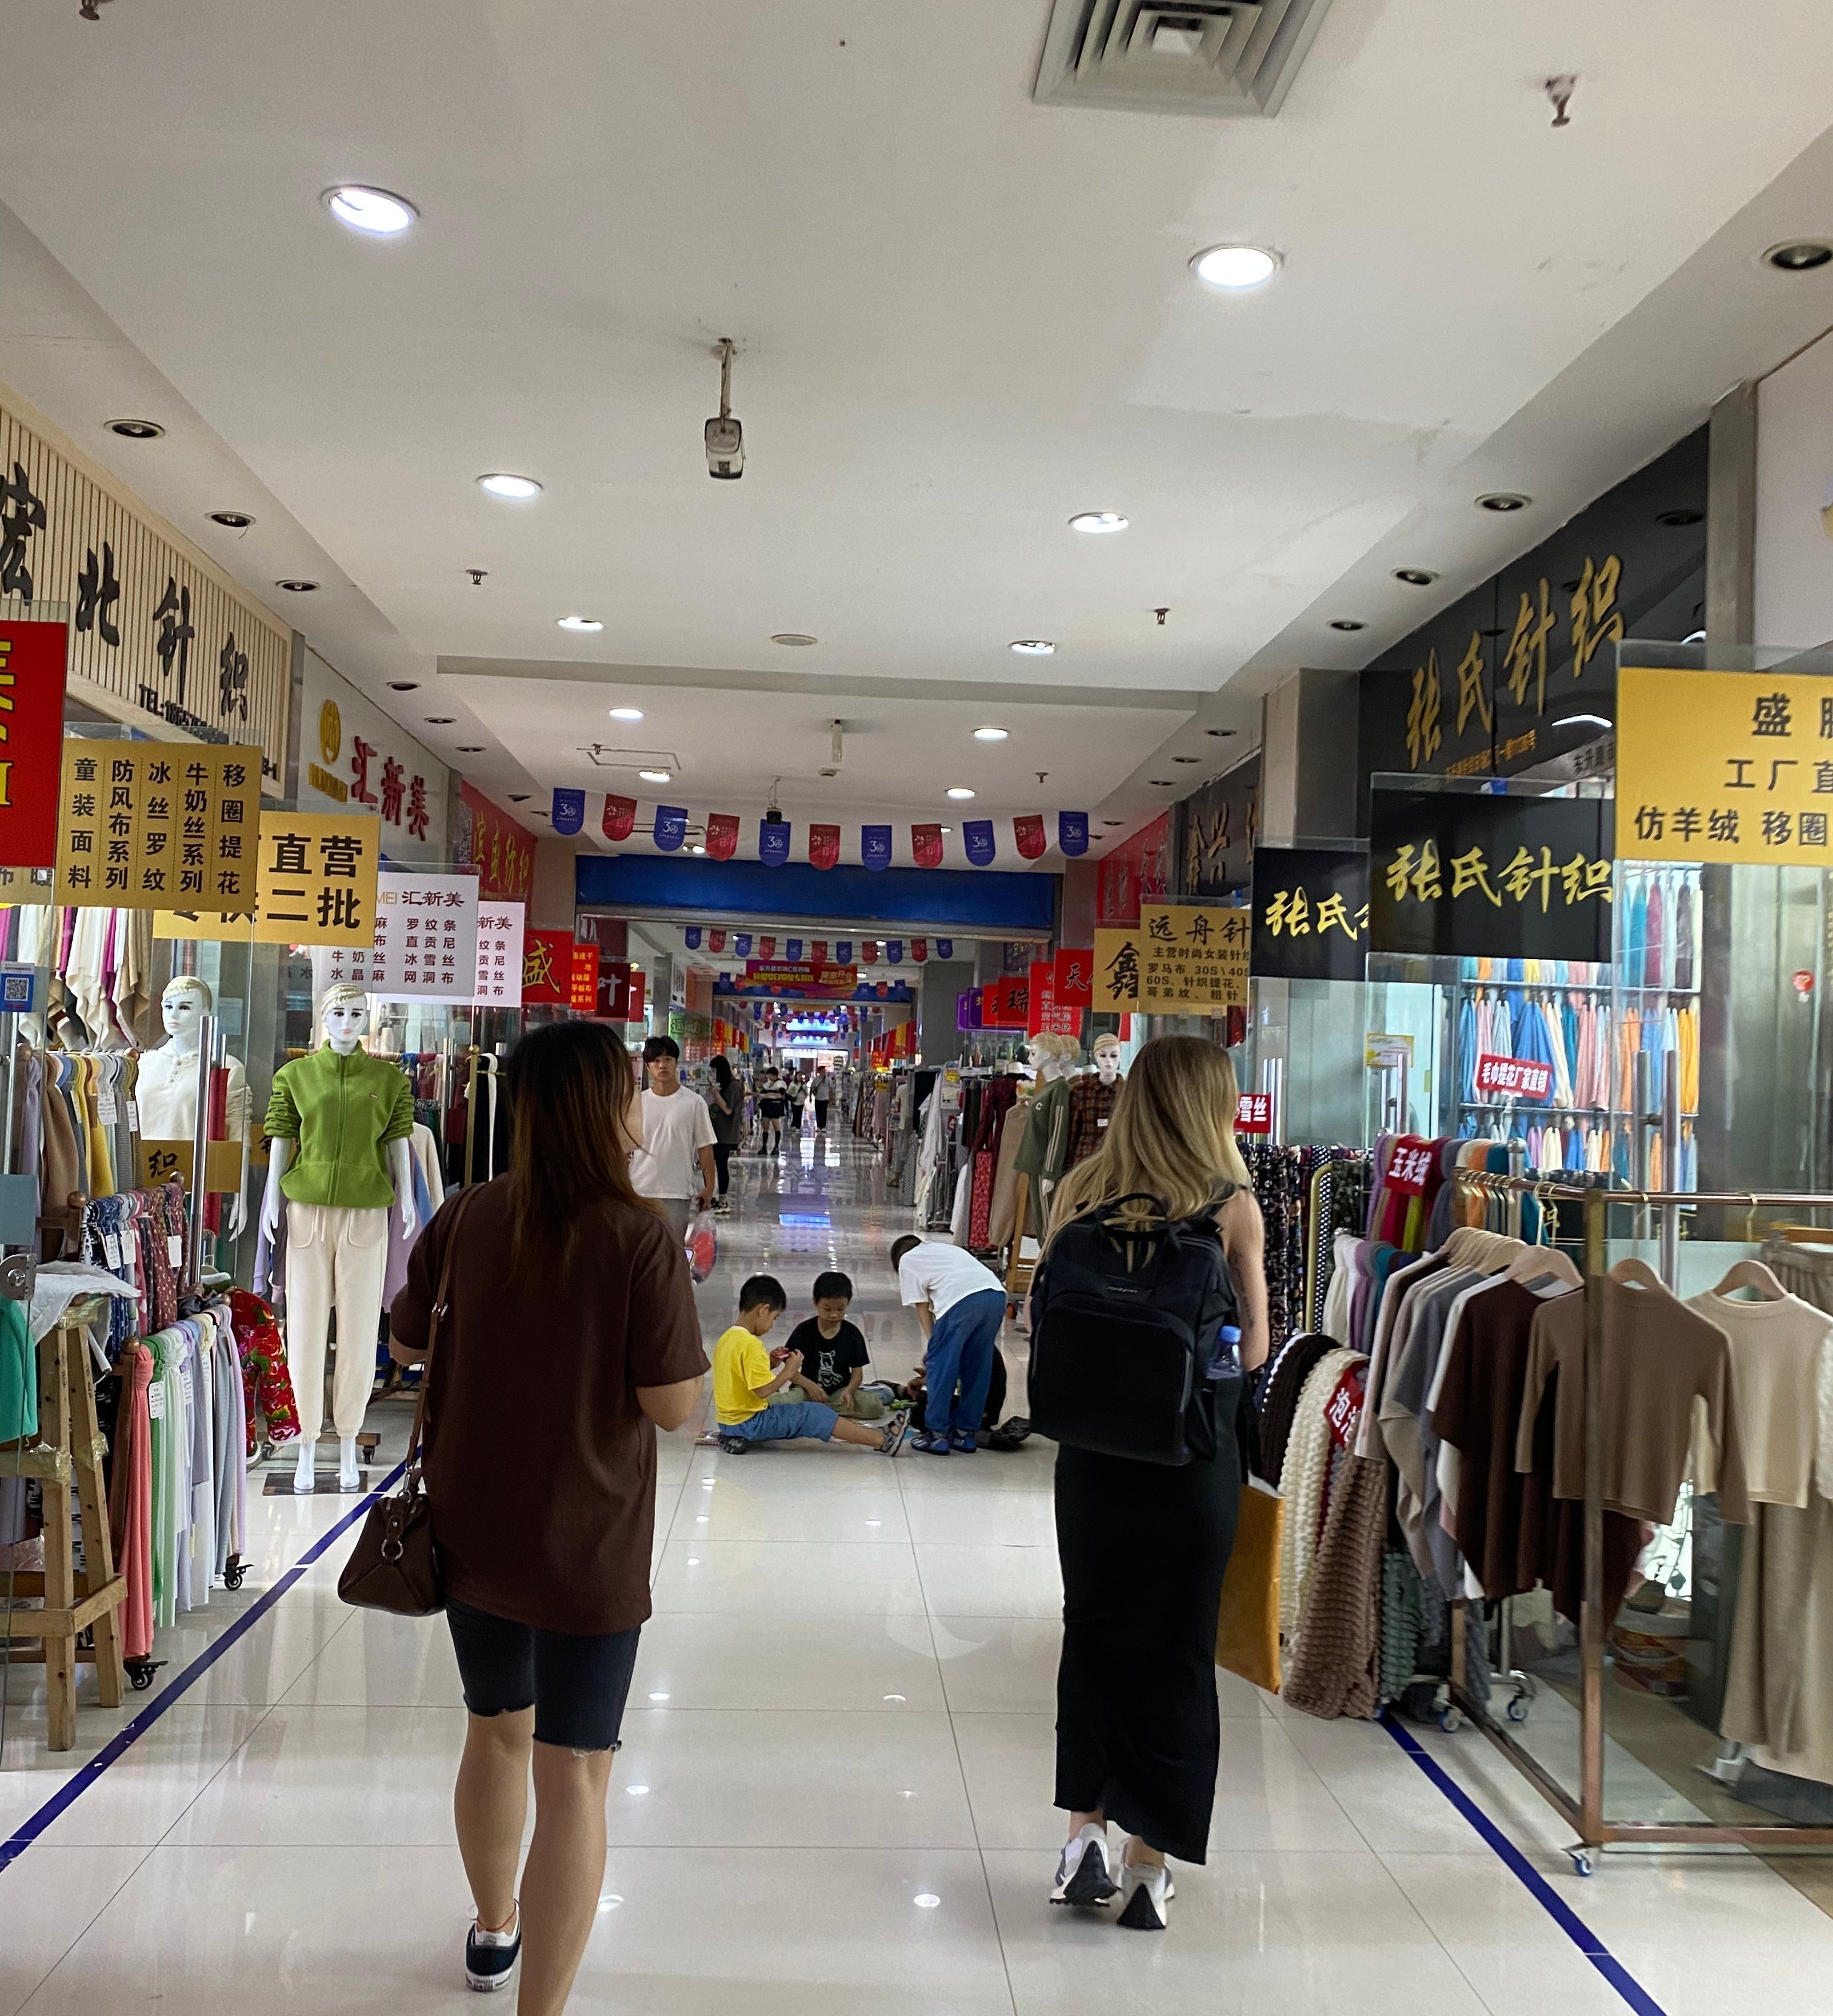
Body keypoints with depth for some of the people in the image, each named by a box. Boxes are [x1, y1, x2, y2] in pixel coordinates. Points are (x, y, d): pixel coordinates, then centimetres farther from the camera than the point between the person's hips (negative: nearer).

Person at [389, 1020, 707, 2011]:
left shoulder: (466, 1219, -8)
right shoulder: (641, 1240, -21)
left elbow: (407, 1345, 5)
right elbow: (672, 1404, -19)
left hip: (472, 1531, 5)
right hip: (587, 1548, -5)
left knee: (496, 1729, 26)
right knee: (572, 1778, 7)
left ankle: (494, 1927, 49)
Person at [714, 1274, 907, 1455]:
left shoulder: (727, 1337, 8)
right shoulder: (750, 1344, -21)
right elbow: (763, 1390, -24)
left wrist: (769, 1364, 5)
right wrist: (789, 1371, -12)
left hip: (729, 1421, 10)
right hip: (749, 1422, -10)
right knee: (814, 1414, -9)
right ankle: (883, 1441, -9)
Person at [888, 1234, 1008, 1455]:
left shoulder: (907, 1260, 23)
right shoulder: (945, 1248, 39)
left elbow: (923, 1308, 15)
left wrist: (933, 1344, 19)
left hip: (962, 1300, -6)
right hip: (996, 1295, 6)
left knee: (939, 1366, 7)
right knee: (976, 1369, 17)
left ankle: (937, 1435, 11)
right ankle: (966, 1433, 23)